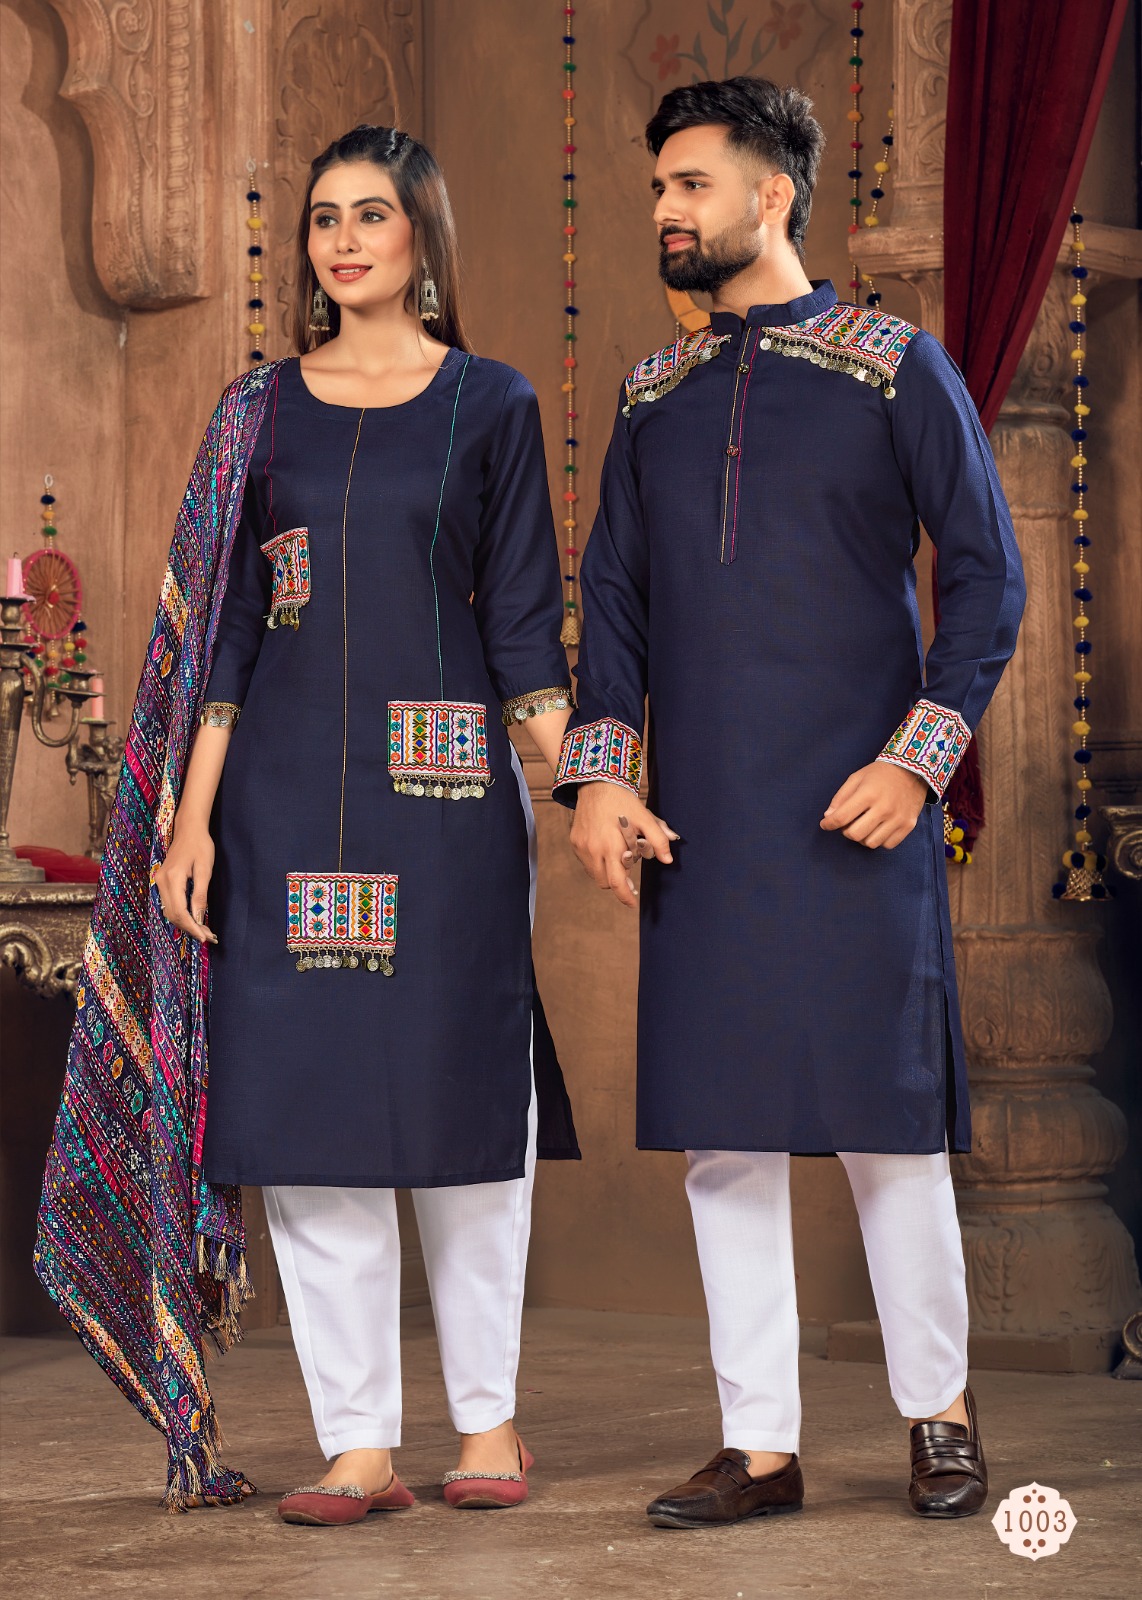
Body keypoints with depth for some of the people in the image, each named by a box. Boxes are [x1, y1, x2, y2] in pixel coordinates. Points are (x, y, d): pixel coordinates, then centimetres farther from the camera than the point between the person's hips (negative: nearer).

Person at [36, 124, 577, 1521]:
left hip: (443, 786, -2)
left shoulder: (489, 406, 5)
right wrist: (192, 816, 2)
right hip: (288, 790, 2)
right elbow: (229, 625, 9)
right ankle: (358, 1441, 4)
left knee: (455, 1092, 1)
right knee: (306, 1101, -2)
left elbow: (524, 622, 3)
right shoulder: (265, 410, 10)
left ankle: (487, 1416, 14)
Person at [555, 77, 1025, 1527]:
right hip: (699, 827, 4)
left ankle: (938, 1415, 15)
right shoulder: (655, 397, 14)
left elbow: (987, 575, 0)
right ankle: (759, 1447, 10)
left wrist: (919, 758, -10)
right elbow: (612, 597, 15)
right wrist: (597, 772, 1)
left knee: (884, 1122, -2)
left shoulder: (895, 369, 2)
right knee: (721, 1133, 3)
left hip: (853, 814, -4)